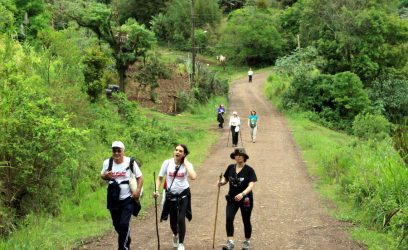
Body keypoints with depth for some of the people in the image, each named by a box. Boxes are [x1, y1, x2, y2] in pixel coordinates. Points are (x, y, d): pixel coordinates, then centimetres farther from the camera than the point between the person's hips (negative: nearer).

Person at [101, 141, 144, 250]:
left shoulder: (130, 162, -10)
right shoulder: (107, 162, -4)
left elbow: (140, 177, -2)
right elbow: (102, 175, 10)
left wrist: (138, 190, -15)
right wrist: (106, 176, -14)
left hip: (127, 199, -3)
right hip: (113, 200, 4)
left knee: (124, 224, -14)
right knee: (117, 224, 16)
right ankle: (126, 241, 42)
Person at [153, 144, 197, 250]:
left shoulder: (187, 164, -10)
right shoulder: (167, 163, -8)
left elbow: (193, 177, -29)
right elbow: (159, 178, 0)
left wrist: (185, 162, -22)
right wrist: (156, 190, -14)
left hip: (183, 194, -2)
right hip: (171, 195, 2)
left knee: (181, 219, -11)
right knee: (173, 220, 11)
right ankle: (175, 235, 46)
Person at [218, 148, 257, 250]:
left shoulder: (249, 170, -11)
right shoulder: (230, 168, 1)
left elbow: (251, 185, -20)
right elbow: (225, 179, 12)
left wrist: (242, 194, -35)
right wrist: (221, 182, -12)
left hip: (245, 199, -3)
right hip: (232, 198, 3)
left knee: (246, 221, 11)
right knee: (229, 219, -15)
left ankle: (247, 242, 29)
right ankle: (230, 242, -15)